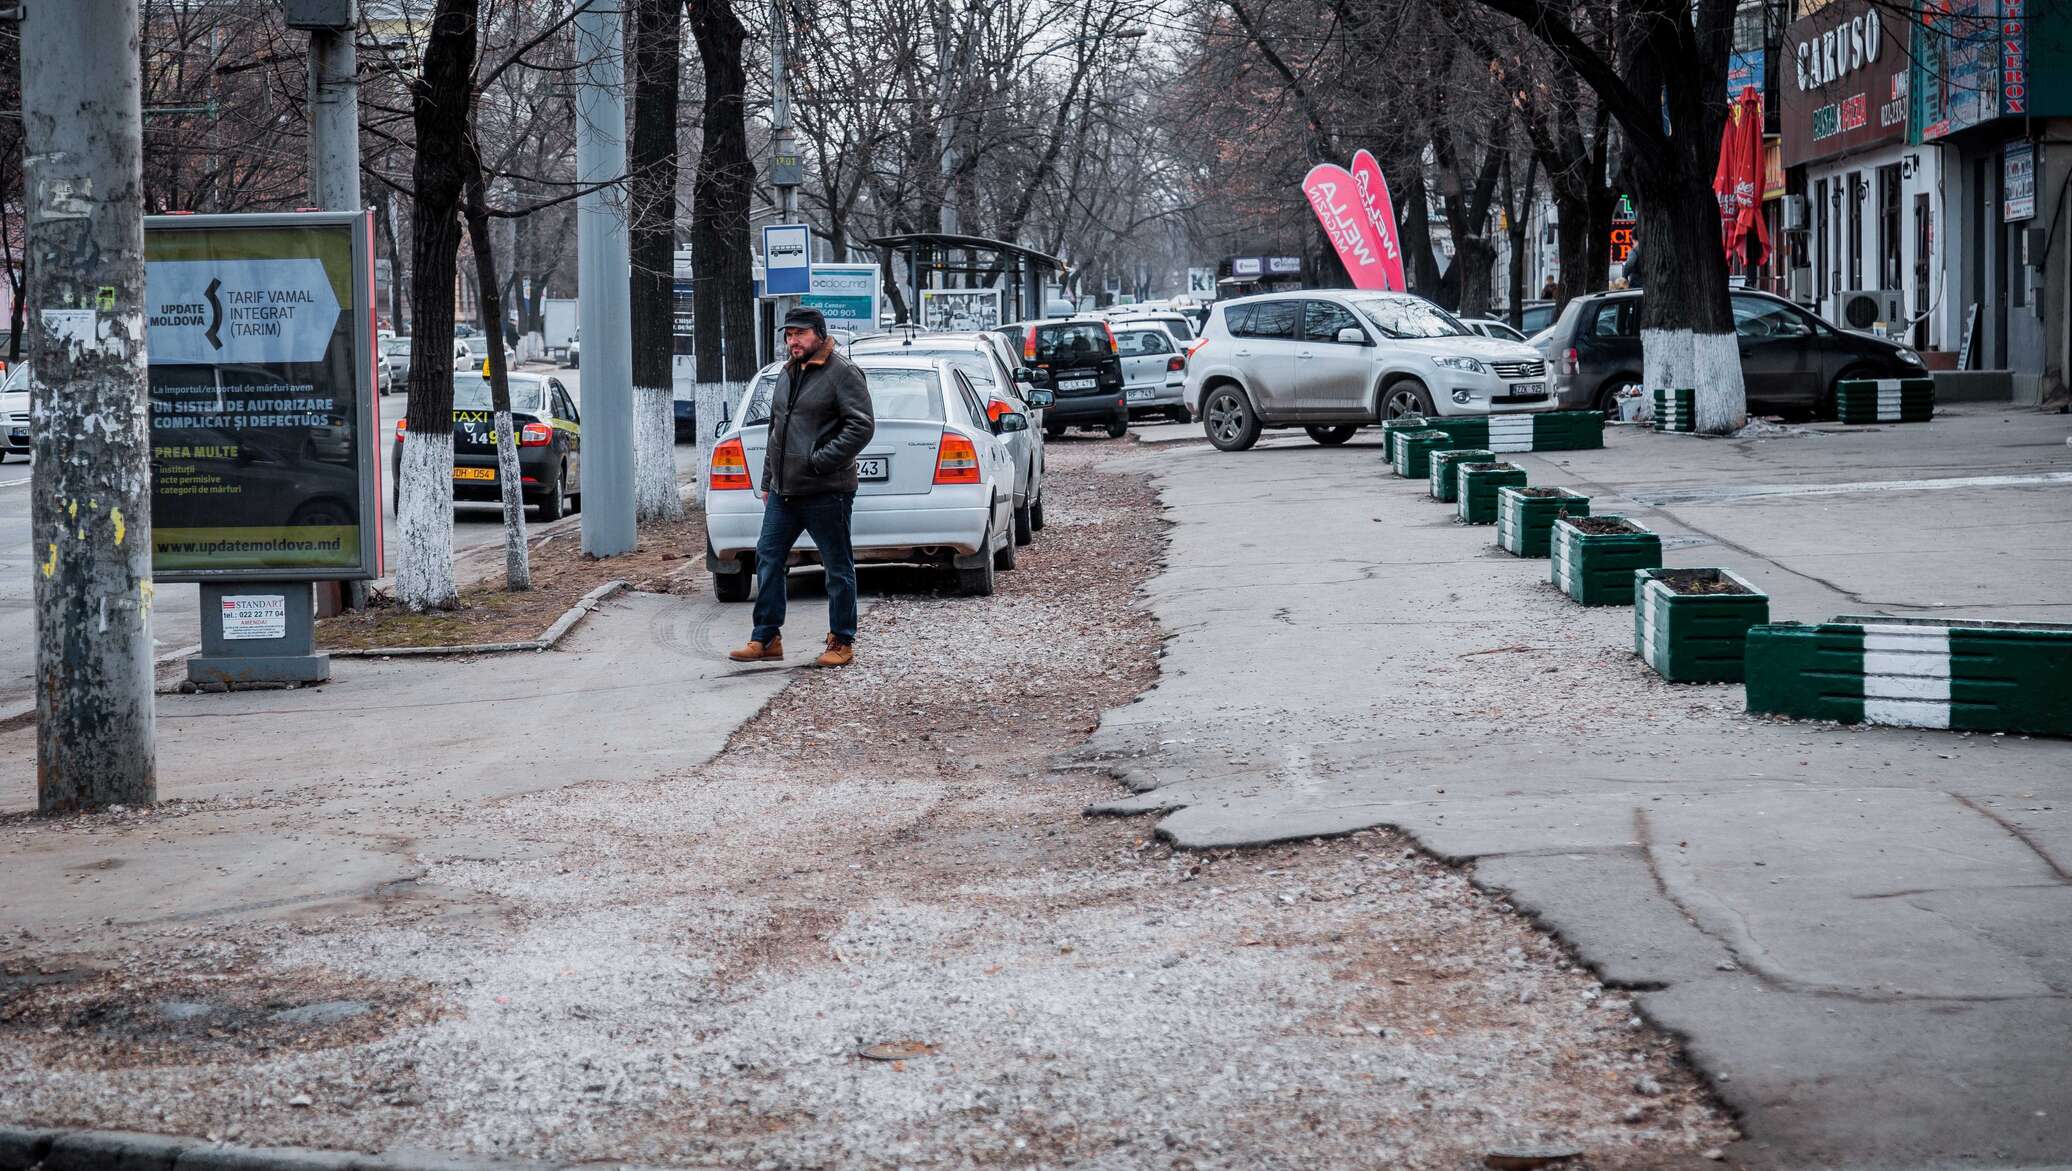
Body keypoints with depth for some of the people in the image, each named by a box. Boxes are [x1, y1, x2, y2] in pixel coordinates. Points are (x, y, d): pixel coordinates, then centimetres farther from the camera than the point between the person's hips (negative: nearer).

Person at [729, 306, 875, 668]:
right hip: (783, 491, 8)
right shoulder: (788, 374, 16)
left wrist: (821, 460, -19)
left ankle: (842, 644, 9)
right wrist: (768, 481, 20)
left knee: (838, 567, 2)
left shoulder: (841, 373, -9)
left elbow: (862, 426, -17)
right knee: (768, 559, 7)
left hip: (825, 493, -8)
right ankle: (766, 638, 13)